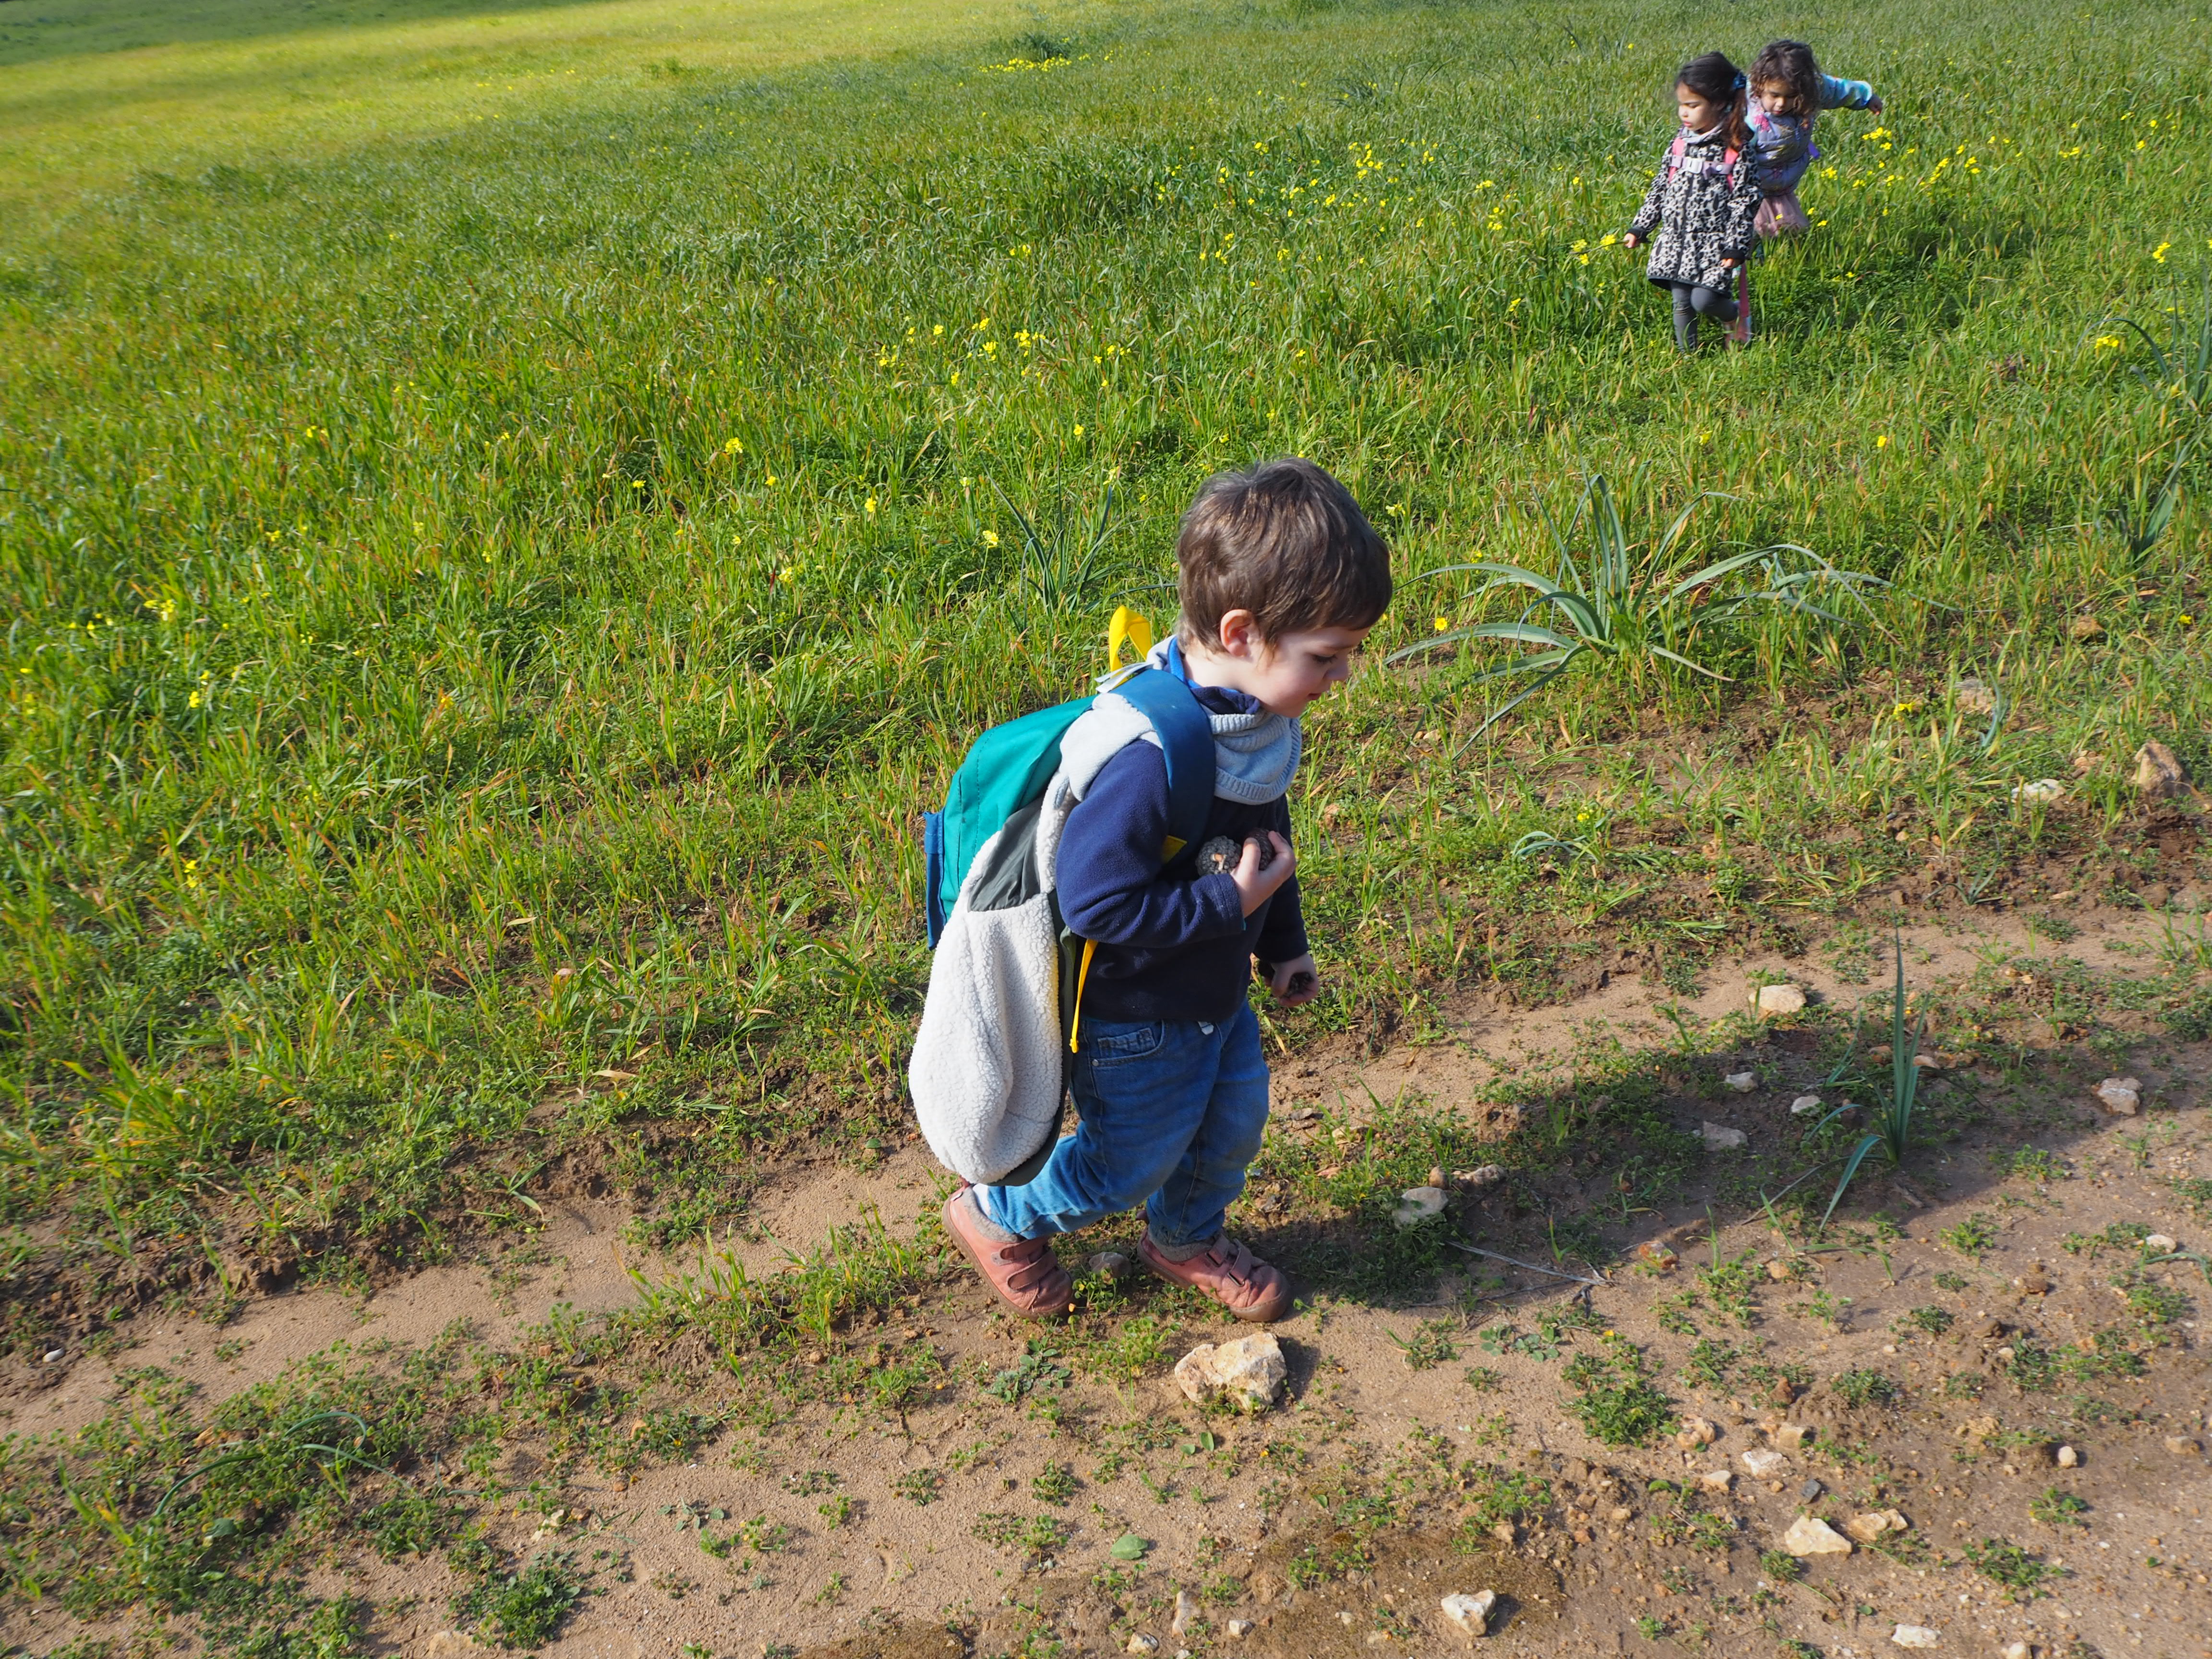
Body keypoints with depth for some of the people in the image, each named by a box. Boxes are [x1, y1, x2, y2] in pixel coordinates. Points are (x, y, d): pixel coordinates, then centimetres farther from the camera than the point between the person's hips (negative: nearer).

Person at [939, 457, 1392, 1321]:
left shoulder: (1257, 718, -7)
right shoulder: (1151, 754, -38)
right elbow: (1095, 899, -35)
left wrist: (1282, 945, 17)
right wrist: (1229, 904, -30)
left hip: (1218, 992, 8)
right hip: (1135, 1016, -8)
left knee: (1234, 1123, 24)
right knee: (1131, 1161, 13)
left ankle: (1188, 1240, 53)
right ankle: (997, 1217, 40)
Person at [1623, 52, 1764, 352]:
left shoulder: (1737, 149, -10)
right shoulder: (1681, 142, 7)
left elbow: (1745, 200, -10)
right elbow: (1659, 188, 15)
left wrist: (1736, 248, -15)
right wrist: (1639, 228, 14)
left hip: (1714, 242, -5)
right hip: (1676, 239, 5)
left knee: (1704, 300, -12)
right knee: (1681, 304, 6)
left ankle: (1738, 314, 19)